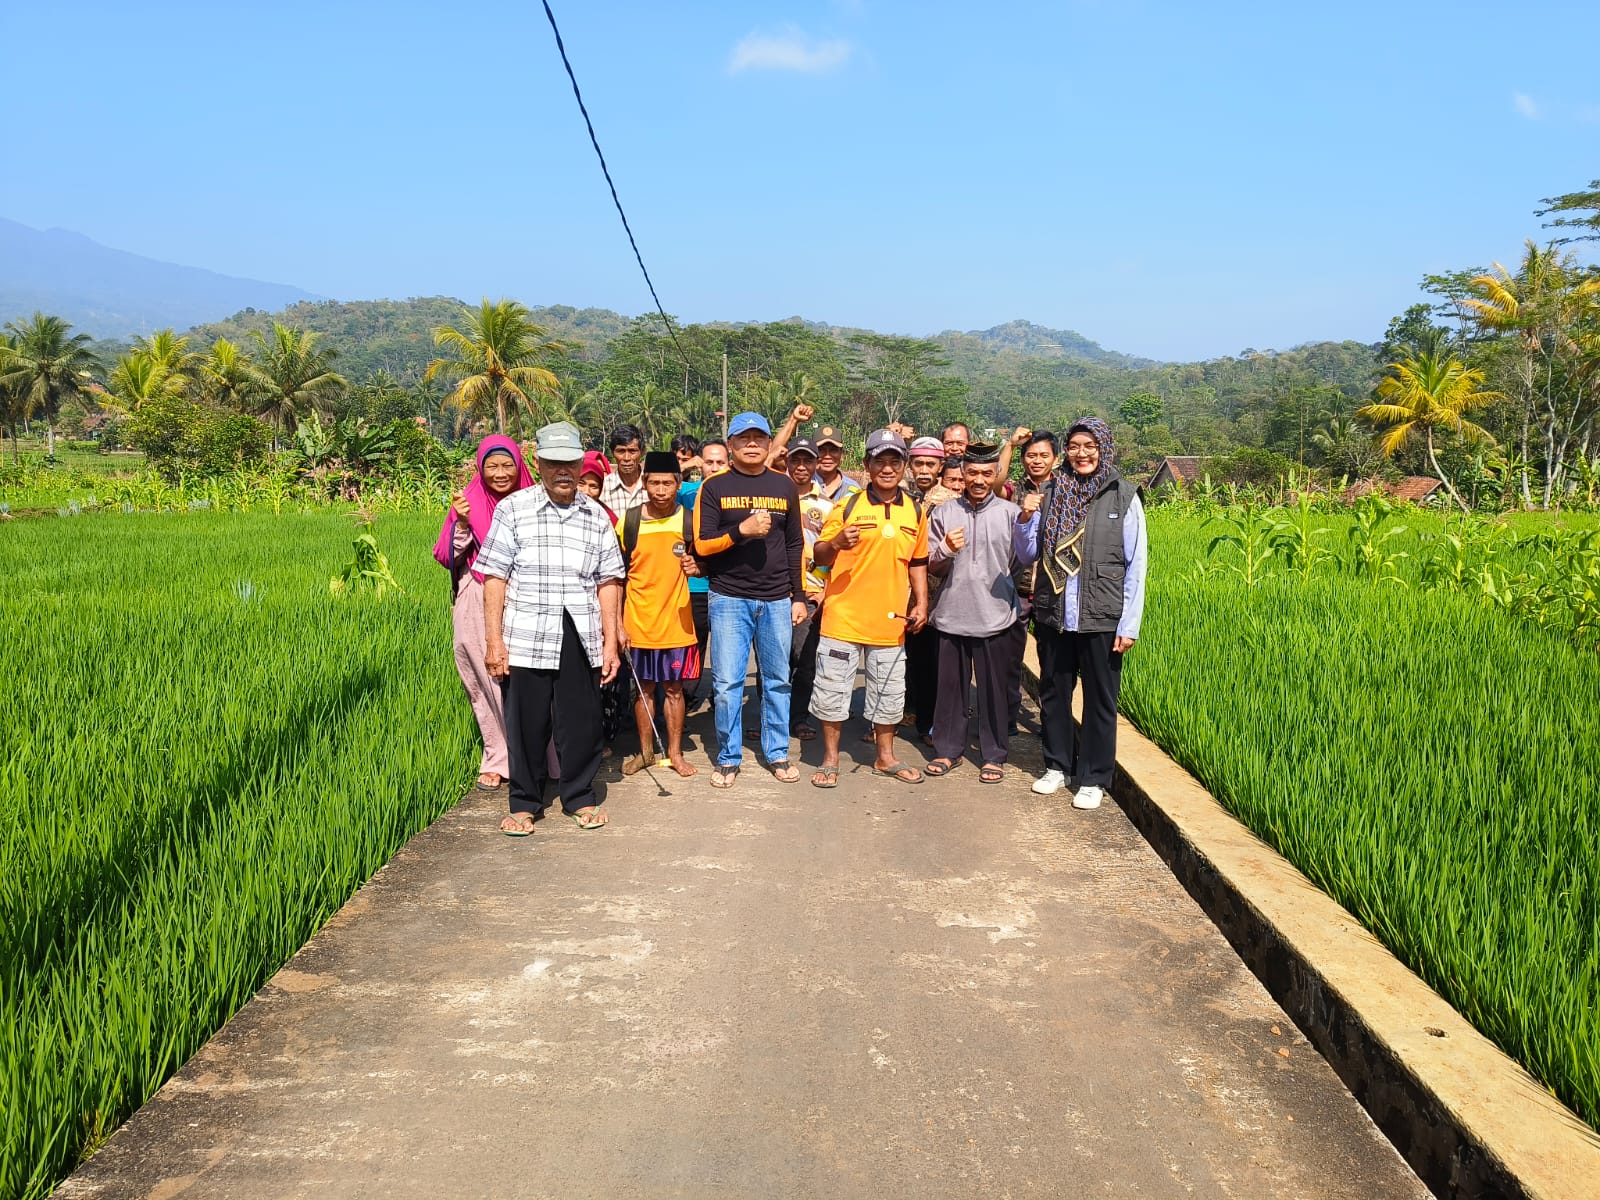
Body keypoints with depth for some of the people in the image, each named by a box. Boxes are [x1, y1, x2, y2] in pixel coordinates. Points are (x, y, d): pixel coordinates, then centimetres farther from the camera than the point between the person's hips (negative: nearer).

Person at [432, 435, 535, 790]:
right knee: (488, 681, 3)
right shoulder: (468, 503, 4)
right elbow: (446, 557, 2)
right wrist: (461, 524, -12)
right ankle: (497, 759, 15)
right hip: (479, 607, 1)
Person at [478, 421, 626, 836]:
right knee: (526, 724, 5)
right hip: (526, 640, -2)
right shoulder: (513, 509, 1)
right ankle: (525, 803, 22)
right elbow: (495, 577, -1)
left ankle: (580, 797, 24)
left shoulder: (597, 516, 9)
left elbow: (608, 582, 9)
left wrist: (610, 643, 5)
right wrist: (493, 640, -5)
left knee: (582, 723, 6)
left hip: (582, 640, 2)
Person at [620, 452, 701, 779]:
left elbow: (704, 563, 7)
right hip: (639, 621, 0)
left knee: (674, 688, 8)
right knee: (645, 688, 10)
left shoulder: (689, 521, -3)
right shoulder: (629, 521, -3)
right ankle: (646, 751, 23)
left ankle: (675, 752, 20)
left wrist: (695, 568, -17)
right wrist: (618, 624, -2)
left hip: (676, 619, 0)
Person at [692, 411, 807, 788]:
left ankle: (777, 754, 21)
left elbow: (796, 545, 12)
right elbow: (701, 545, -4)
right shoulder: (715, 487, 1)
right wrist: (741, 530, -19)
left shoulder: (784, 485, 9)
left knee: (777, 680, 9)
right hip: (729, 599, -2)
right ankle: (728, 759, 11)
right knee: (727, 683, -2)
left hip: (777, 600, 3)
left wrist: (799, 596, 8)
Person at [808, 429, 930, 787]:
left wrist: (921, 602, 7)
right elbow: (819, 556, -2)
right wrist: (836, 543, -23)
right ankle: (830, 759, 19)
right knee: (832, 689, 3)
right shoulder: (847, 506, -4)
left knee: (889, 693, 13)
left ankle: (885, 757, 30)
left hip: (890, 620, 3)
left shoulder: (915, 511, 7)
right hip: (843, 619, -3)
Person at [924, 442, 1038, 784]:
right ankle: (948, 749, 23)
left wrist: (1025, 521, -26)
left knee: (993, 688, 6)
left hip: (993, 615, -1)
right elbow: (931, 567, 7)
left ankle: (994, 755, 18)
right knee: (950, 685, 9)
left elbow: (1028, 557, -11)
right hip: (951, 614, 1)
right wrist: (946, 550, -13)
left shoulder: (1009, 512, 1)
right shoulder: (944, 513, 4)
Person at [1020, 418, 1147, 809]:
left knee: (1100, 699, 7)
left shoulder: (1123, 497, -3)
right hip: (1053, 614, 3)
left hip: (1100, 618, -3)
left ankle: (1093, 778, 20)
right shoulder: (1051, 492, 4)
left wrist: (1129, 625, -8)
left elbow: (1136, 564, -3)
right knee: (1053, 692, 14)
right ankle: (1057, 765, 30)